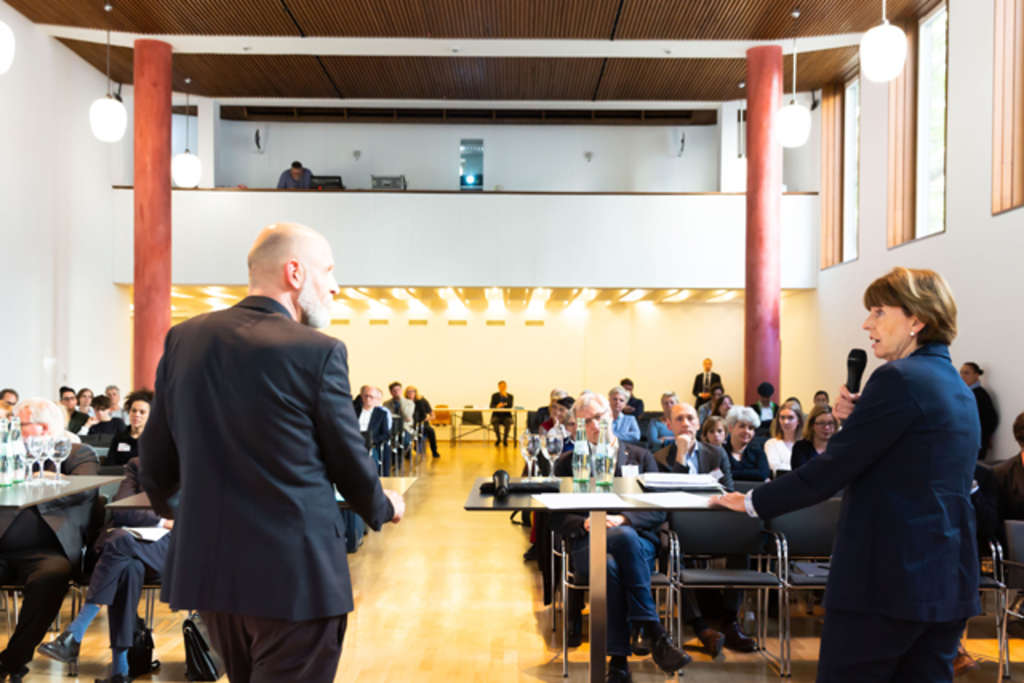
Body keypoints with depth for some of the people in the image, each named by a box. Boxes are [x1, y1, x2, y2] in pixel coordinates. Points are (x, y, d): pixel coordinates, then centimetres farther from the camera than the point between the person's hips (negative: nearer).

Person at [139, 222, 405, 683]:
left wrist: (167, 503, 29)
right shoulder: (318, 352, -14)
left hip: (208, 566, 6)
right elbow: (349, 463, -7)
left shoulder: (185, 338, 1)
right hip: (295, 574, -6)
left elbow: (156, 459, 7)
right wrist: (384, 507, 14)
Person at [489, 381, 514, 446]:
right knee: (495, 422, -34)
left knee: (508, 422, -34)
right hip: (496, 415, 0)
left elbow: (510, 406, -9)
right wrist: (497, 406, -28)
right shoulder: (494, 395, 5)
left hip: (506, 416, 0)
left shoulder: (510, 396, 6)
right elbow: (491, 406, -7)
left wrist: (506, 397, -18)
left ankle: (505, 439, -15)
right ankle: (498, 439, -10)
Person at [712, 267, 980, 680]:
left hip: (888, 579, -9)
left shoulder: (899, 378, -15)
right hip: (949, 583, 9)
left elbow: (829, 470, -16)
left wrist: (752, 502, -5)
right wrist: (856, 420, 2)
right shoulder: (959, 390, 14)